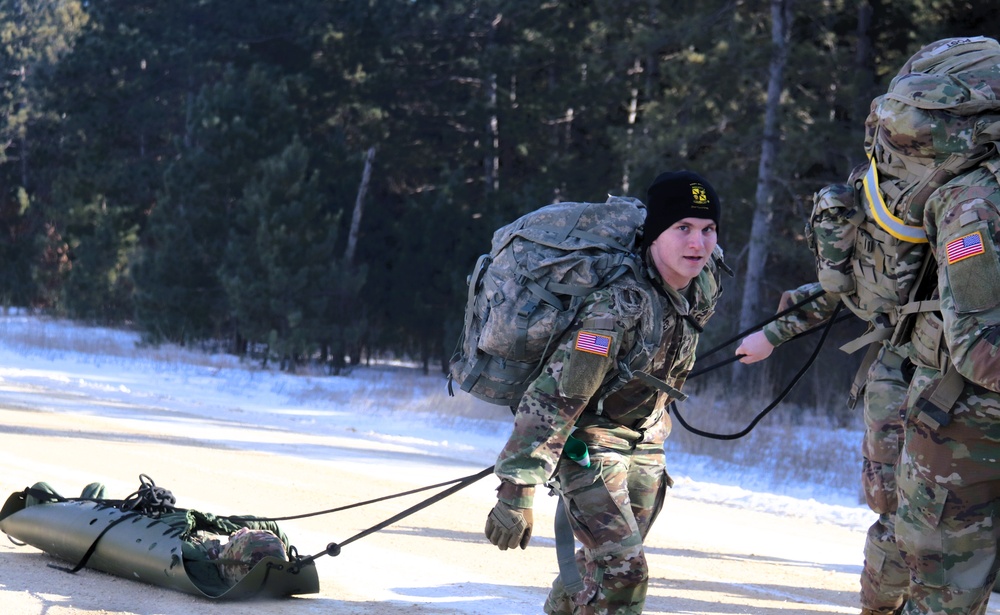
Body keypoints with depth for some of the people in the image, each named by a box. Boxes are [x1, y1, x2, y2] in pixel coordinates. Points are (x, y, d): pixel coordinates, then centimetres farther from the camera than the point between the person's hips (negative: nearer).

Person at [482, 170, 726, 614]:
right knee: (622, 571, -20)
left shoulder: (703, 282, -11)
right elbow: (552, 398, -34)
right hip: (589, 442, -8)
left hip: (644, 444, 8)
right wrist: (517, 492, -36)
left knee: (603, 561, 21)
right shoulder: (620, 307, -34)